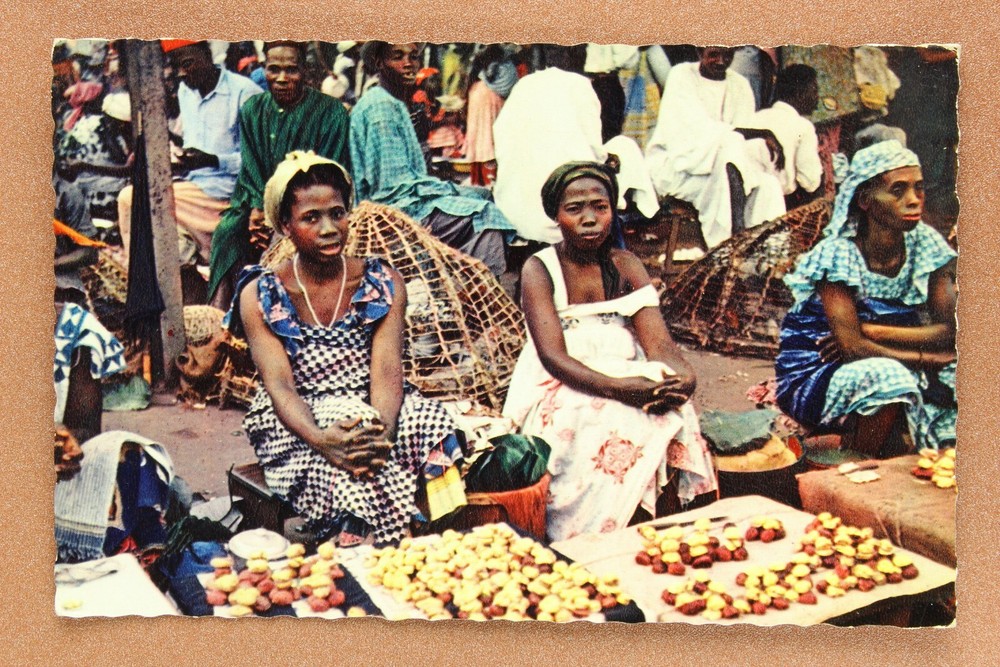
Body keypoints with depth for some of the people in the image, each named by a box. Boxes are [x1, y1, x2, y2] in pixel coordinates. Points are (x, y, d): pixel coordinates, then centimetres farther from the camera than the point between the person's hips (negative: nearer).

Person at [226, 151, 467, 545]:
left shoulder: (383, 284, 4)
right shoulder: (259, 296, -1)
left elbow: (387, 370, -9)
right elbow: (278, 384, -12)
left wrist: (381, 429, -32)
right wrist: (320, 438, -34)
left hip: (373, 413, 2)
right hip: (295, 425, -2)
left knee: (429, 420, -30)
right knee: (342, 461, -35)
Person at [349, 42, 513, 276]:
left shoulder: (393, 103, 16)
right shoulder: (381, 107, -16)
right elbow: (395, 183, -21)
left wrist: (448, 188, 7)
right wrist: (448, 189, -11)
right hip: (397, 206, -11)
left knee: (482, 194, 12)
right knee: (484, 213, -19)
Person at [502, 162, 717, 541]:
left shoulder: (625, 265, 9)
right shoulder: (540, 270, -3)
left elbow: (658, 342, -2)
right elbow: (553, 356, -16)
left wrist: (682, 375, -27)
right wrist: (620, 388, -33)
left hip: (627, 380, 4)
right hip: (559, 393, -3)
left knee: (669, 413, -29)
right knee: (612, 423, -35)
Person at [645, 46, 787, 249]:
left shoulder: (740, 85, 11)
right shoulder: (681, 76, -6)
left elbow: (746, 138, 0)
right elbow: (701, 129, -19)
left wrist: (763, 145, -25)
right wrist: (761, 134, -23)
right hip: (674, 166, -5)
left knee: (768, 184, -22)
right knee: (730, 143, -32)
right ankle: (736, 238, -38)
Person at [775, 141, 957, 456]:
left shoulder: (926, 244, -4)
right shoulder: (837, 254, -19)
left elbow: (950, 332, -10)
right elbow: (853, 348, -25)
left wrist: (871, 331, -21)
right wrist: (926, 357, -19)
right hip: (813, 375, -5)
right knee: (887, 377, -33)